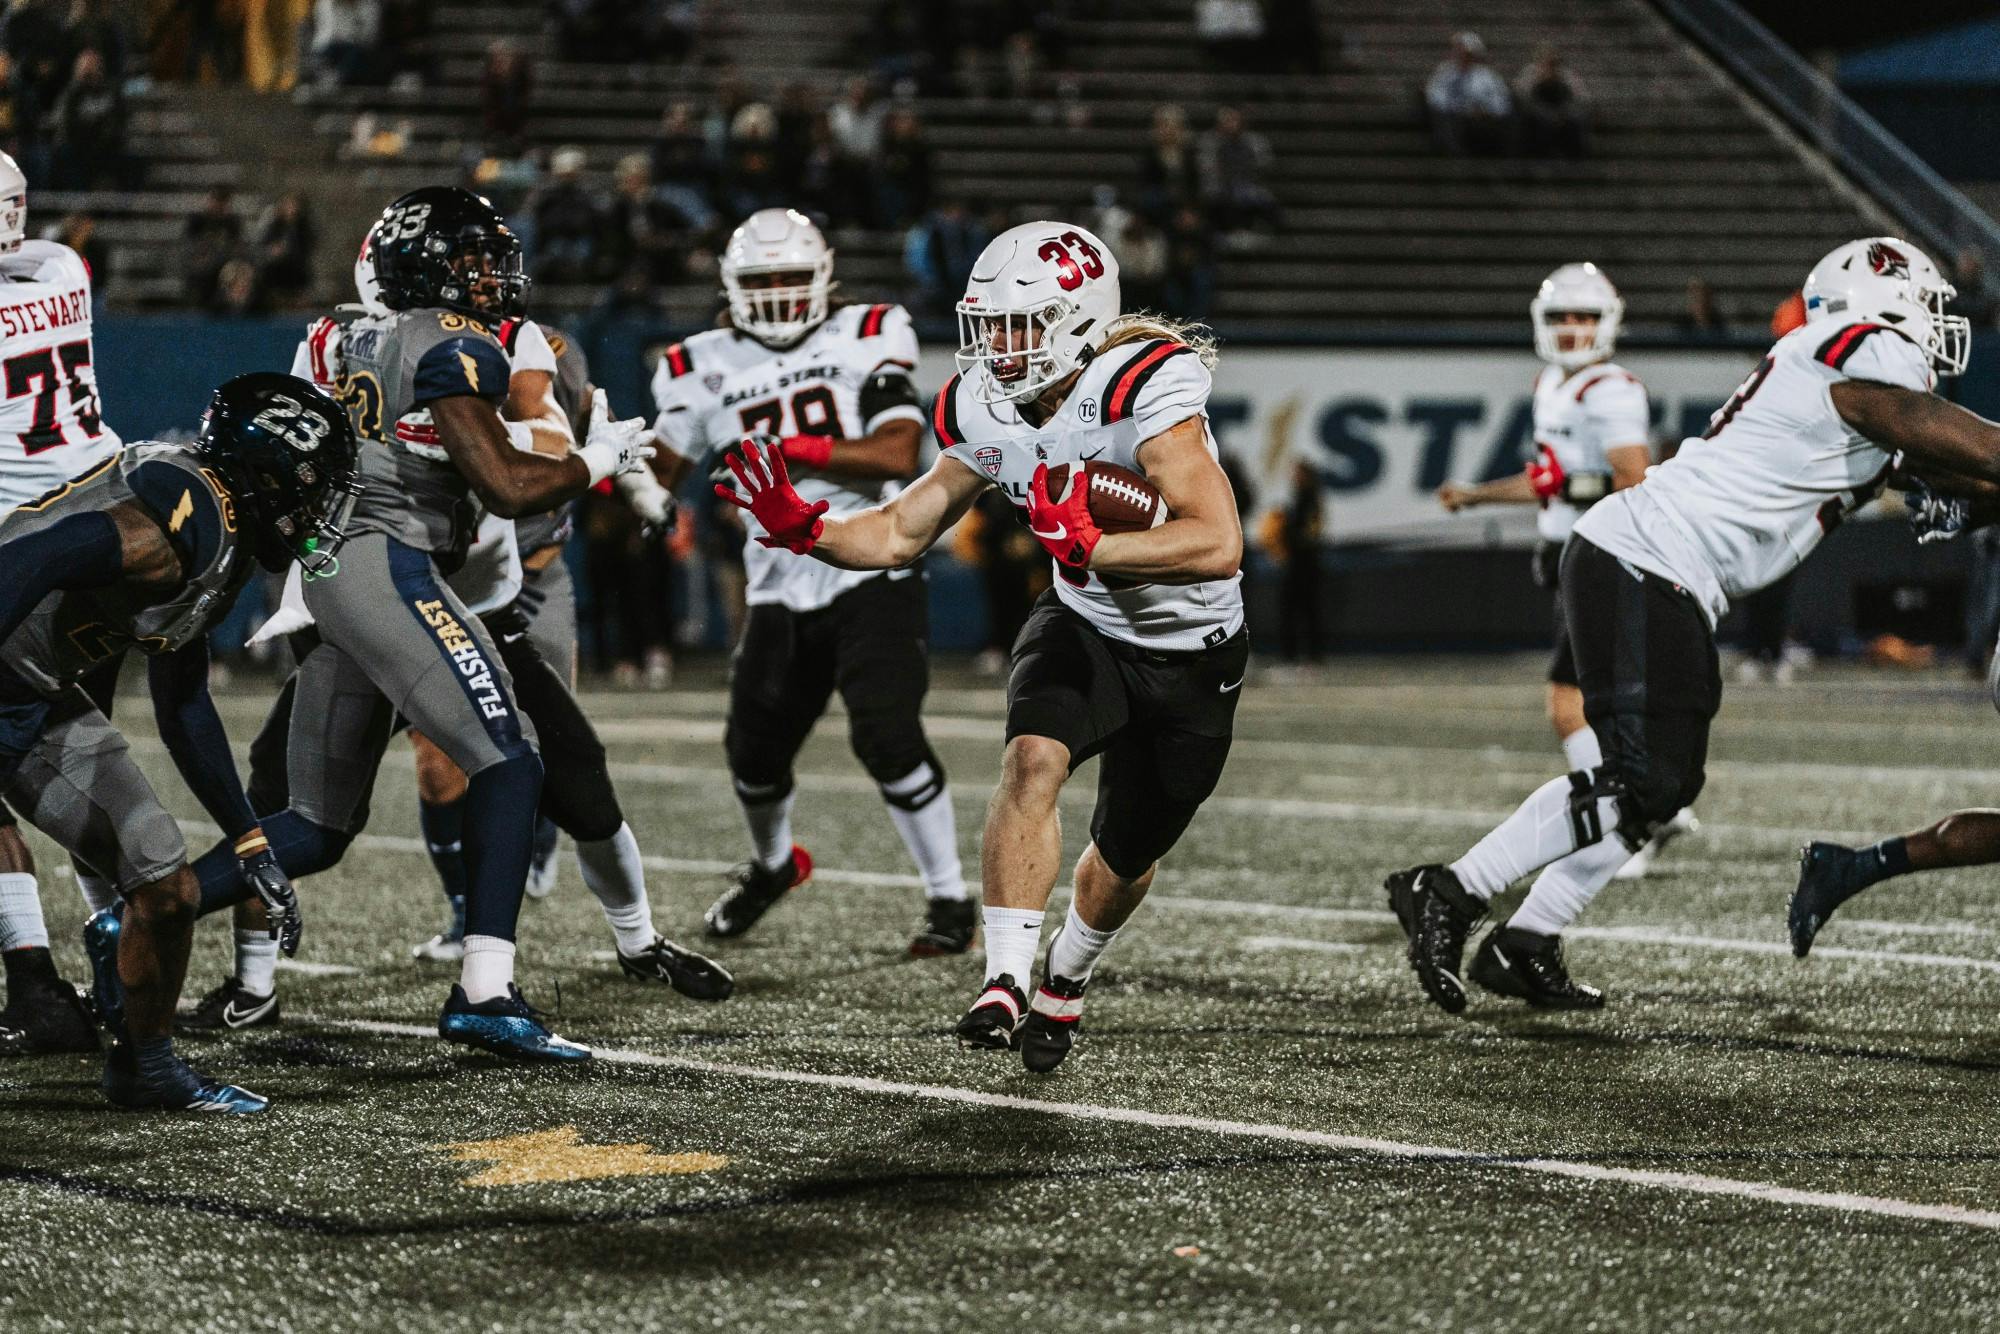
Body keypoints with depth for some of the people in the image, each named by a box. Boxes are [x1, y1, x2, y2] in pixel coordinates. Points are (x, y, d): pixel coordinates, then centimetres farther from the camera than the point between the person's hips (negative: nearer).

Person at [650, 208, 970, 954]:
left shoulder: (864, 341, -2)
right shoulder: (708, 368, 7)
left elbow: (898, 454, -15)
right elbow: (657, 476, 7)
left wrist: (789, 450, -21)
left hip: (872, 577, -4)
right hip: (780, 591, 4)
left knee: (887, 738, -17)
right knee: (754, 751, 7)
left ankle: (950, 898, -4)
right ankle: (773, 864, 40)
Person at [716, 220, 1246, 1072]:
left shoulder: (1144, 391, -32)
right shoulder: (987, 413, -11)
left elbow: (1219, 546, -41)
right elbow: (899, 535, -1)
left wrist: (1090, 549, -45)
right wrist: (801, 528, -18)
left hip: (1193, 657, -3)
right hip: (1084, 625, 3)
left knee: (1127, 858, 13)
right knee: (1034, 756, -29)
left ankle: (1064, 983, 45)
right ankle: (1005, 984, -27)